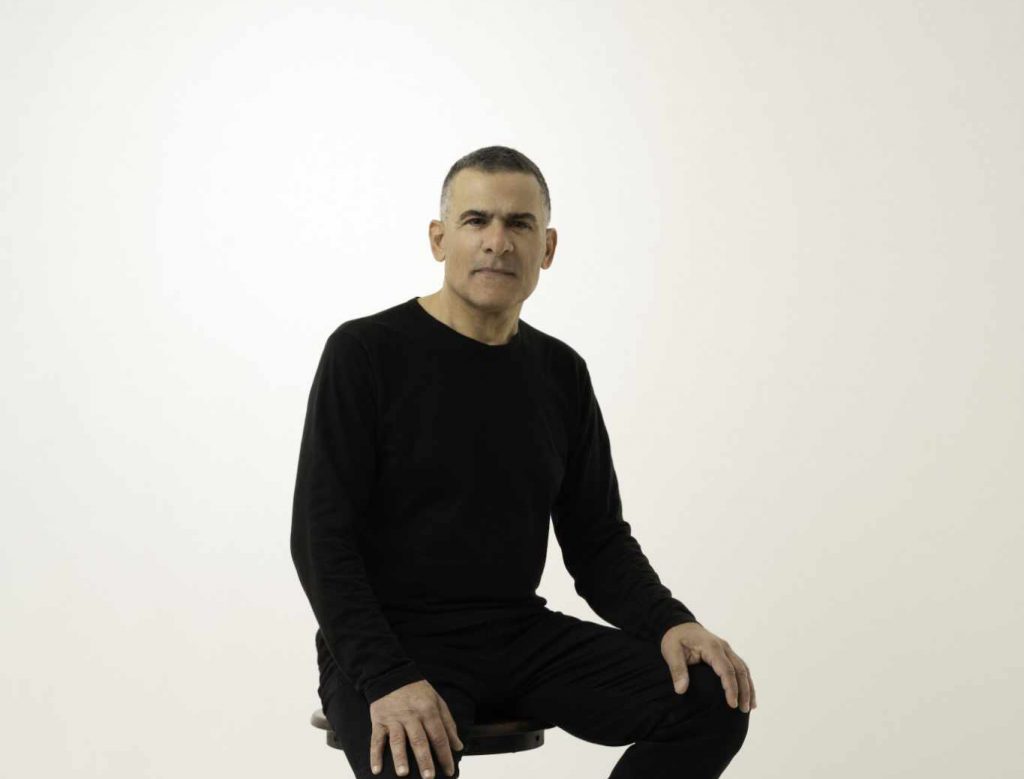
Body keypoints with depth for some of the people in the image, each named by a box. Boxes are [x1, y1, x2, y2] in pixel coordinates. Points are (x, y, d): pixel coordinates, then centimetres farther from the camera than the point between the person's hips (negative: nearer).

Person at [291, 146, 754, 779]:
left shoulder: (561, 374, 8)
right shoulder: (367, 353, -10)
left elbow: (597, 540, 10)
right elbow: (324, 538, -14)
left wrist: (668, 623, -11)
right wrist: (388, 679, -28)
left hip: (521, 637, 6)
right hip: (391, 645, -5)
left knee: (710, 698, -15)